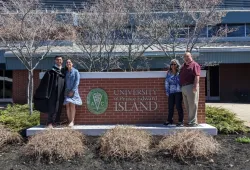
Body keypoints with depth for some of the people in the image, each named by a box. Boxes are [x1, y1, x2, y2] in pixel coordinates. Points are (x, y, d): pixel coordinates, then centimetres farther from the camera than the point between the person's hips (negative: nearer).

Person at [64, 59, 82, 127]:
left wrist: (73, 91, -13)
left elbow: (77, 82, -6)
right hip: (67, 91, 4)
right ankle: (69, 121, 5)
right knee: (67, 106, 0)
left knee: (72, 105, -9)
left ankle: (72, 121, -8)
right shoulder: (65, 72, 13)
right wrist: (65, 91, -2)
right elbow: (65, 82, 13)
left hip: (73, 91, -4)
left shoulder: (75, 71, 0)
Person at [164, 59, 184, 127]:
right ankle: (169, 120, 19)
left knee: (178, 106, -3)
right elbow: (166, 83, 11)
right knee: (170, 107, 6)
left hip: (178, 92, -3)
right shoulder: (169, 73, 10)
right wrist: (167, 92, 5)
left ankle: (180, 121, 6)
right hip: (171, 92, 4)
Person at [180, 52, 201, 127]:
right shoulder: (183, 66, 22)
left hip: (191, 87, -9)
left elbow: (197, 76, -14)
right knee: (187, 105, 12)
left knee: (192, 105, -5)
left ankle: (193, 122, 0)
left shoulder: (194, 65, -3)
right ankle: (191, 120, 21)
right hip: (183, 87, 9)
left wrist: (195, 85, -24)